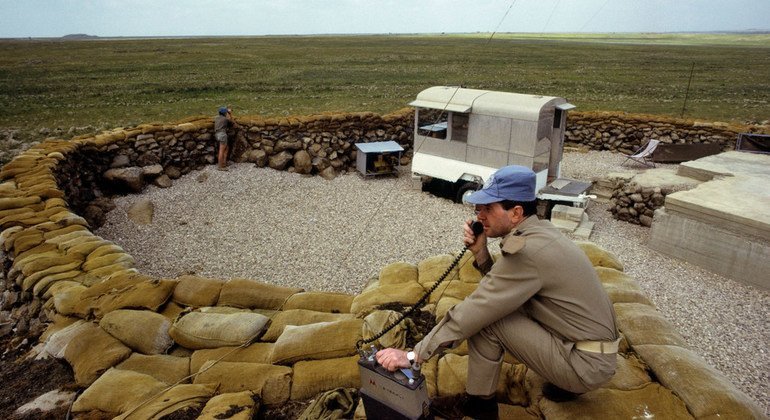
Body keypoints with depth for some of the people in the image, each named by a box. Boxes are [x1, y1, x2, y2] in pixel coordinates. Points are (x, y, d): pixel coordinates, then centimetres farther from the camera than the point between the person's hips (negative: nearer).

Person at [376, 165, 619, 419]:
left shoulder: (526, 250, -24)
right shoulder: (540, 230, 3)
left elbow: (472, 313, -24)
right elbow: (501, 288, 8)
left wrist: (413, 355, -19)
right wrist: (480, 253, -7)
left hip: (587, 365, -9)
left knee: (485, 317, -15)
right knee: (497, 306, 15)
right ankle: (566, 382, 21)